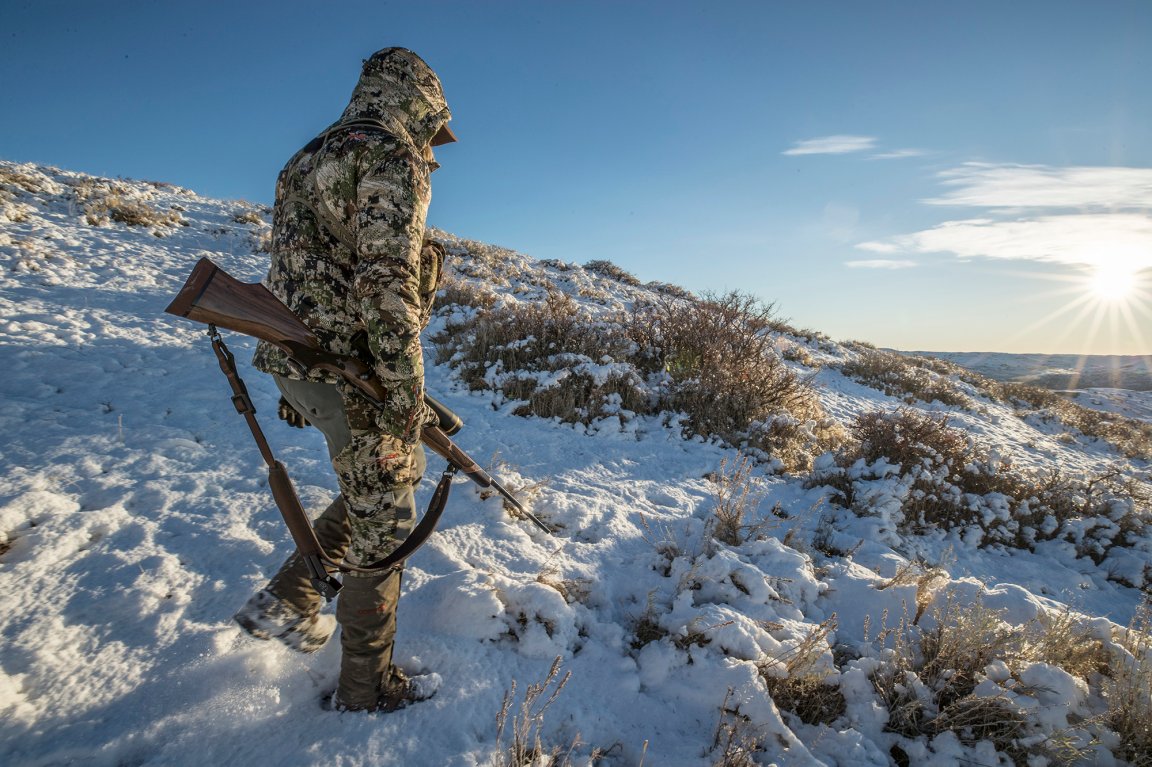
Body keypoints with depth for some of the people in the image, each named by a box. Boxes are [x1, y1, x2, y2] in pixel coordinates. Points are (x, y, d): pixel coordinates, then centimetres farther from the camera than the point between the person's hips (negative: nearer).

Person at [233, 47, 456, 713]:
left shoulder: (310, 161, 20)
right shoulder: (393, 161, -10)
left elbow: (303, 273, 20)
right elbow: (386, 285, -22)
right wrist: (404, 396, -21)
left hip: (296, 363, 9)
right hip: (355, 371, -9)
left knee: (377, 484, 25)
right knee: (384, 517, 5)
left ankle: (286, 600, 28)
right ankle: (366, 688, 22)